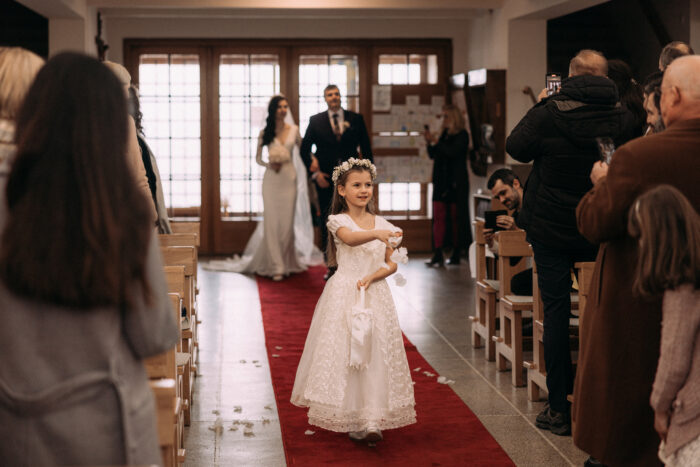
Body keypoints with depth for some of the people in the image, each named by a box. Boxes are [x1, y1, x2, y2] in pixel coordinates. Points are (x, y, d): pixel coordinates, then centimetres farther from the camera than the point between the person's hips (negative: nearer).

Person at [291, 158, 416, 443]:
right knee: (344, 353, -2)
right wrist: (376, 234, -46)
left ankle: (372, 419, -5)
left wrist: (372, 277, -12)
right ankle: (350, 419, 8)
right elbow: (350, 238, -27)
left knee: (375, 354, -4)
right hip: (344, 295, -3)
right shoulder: (338, 221, -4)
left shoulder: (381, 224, 8)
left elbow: (392, 264, 7)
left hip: (375, 295, 3)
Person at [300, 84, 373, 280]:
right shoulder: (316, 121, 4)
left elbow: (366, 148, 7)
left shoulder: (356, 119, 4)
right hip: (326, 179, 0)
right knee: (327, 225, 4)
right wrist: (315, 173, -5)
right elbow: (304, 149, 4)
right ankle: (331, 266, 12)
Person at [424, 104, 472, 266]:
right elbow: (433, 155, 18)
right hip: (441, 181, 6)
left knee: (455, 216, -1)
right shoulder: (444, 134, 16)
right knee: (438, 216, -2)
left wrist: (436, 142, -16)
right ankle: (438, 255, -5)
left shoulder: (462, 135, -4)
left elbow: (453, 152, -17)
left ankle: (456, 254, 5)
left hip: (456, 183, -6)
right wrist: (429, 143, 2)